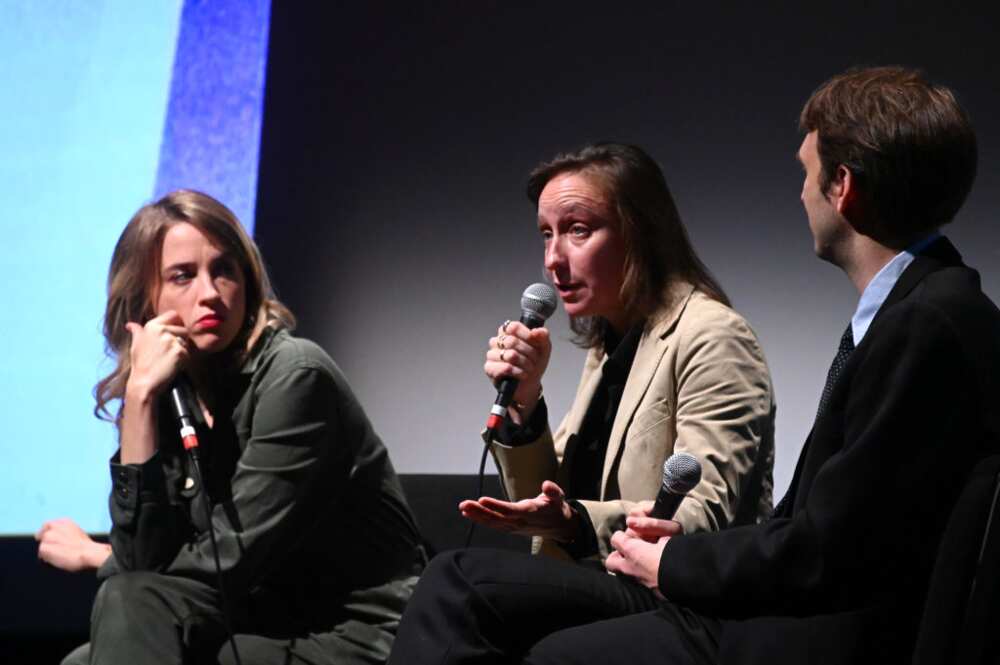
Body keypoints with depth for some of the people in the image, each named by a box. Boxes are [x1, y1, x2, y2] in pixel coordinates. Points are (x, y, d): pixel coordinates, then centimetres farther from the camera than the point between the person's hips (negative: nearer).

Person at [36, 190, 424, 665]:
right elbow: (144, 561, -9)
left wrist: (93, 555, -1)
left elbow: (231, 561, -16)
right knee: (130, 602, -17)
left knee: (130, 605, -19)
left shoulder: (293, 374, -15)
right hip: (267, 626, 6)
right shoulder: (170, 397, 3)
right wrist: (140, 394, -14)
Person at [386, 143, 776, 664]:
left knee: (457, 579, -25)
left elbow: (709, 517, -15)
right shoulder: (607, 347, 19)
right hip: (608, 589, 8)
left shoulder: (710, 337, -7)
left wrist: (576, 522, -29)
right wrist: (523, 403, 2)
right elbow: (547, 500, 19)